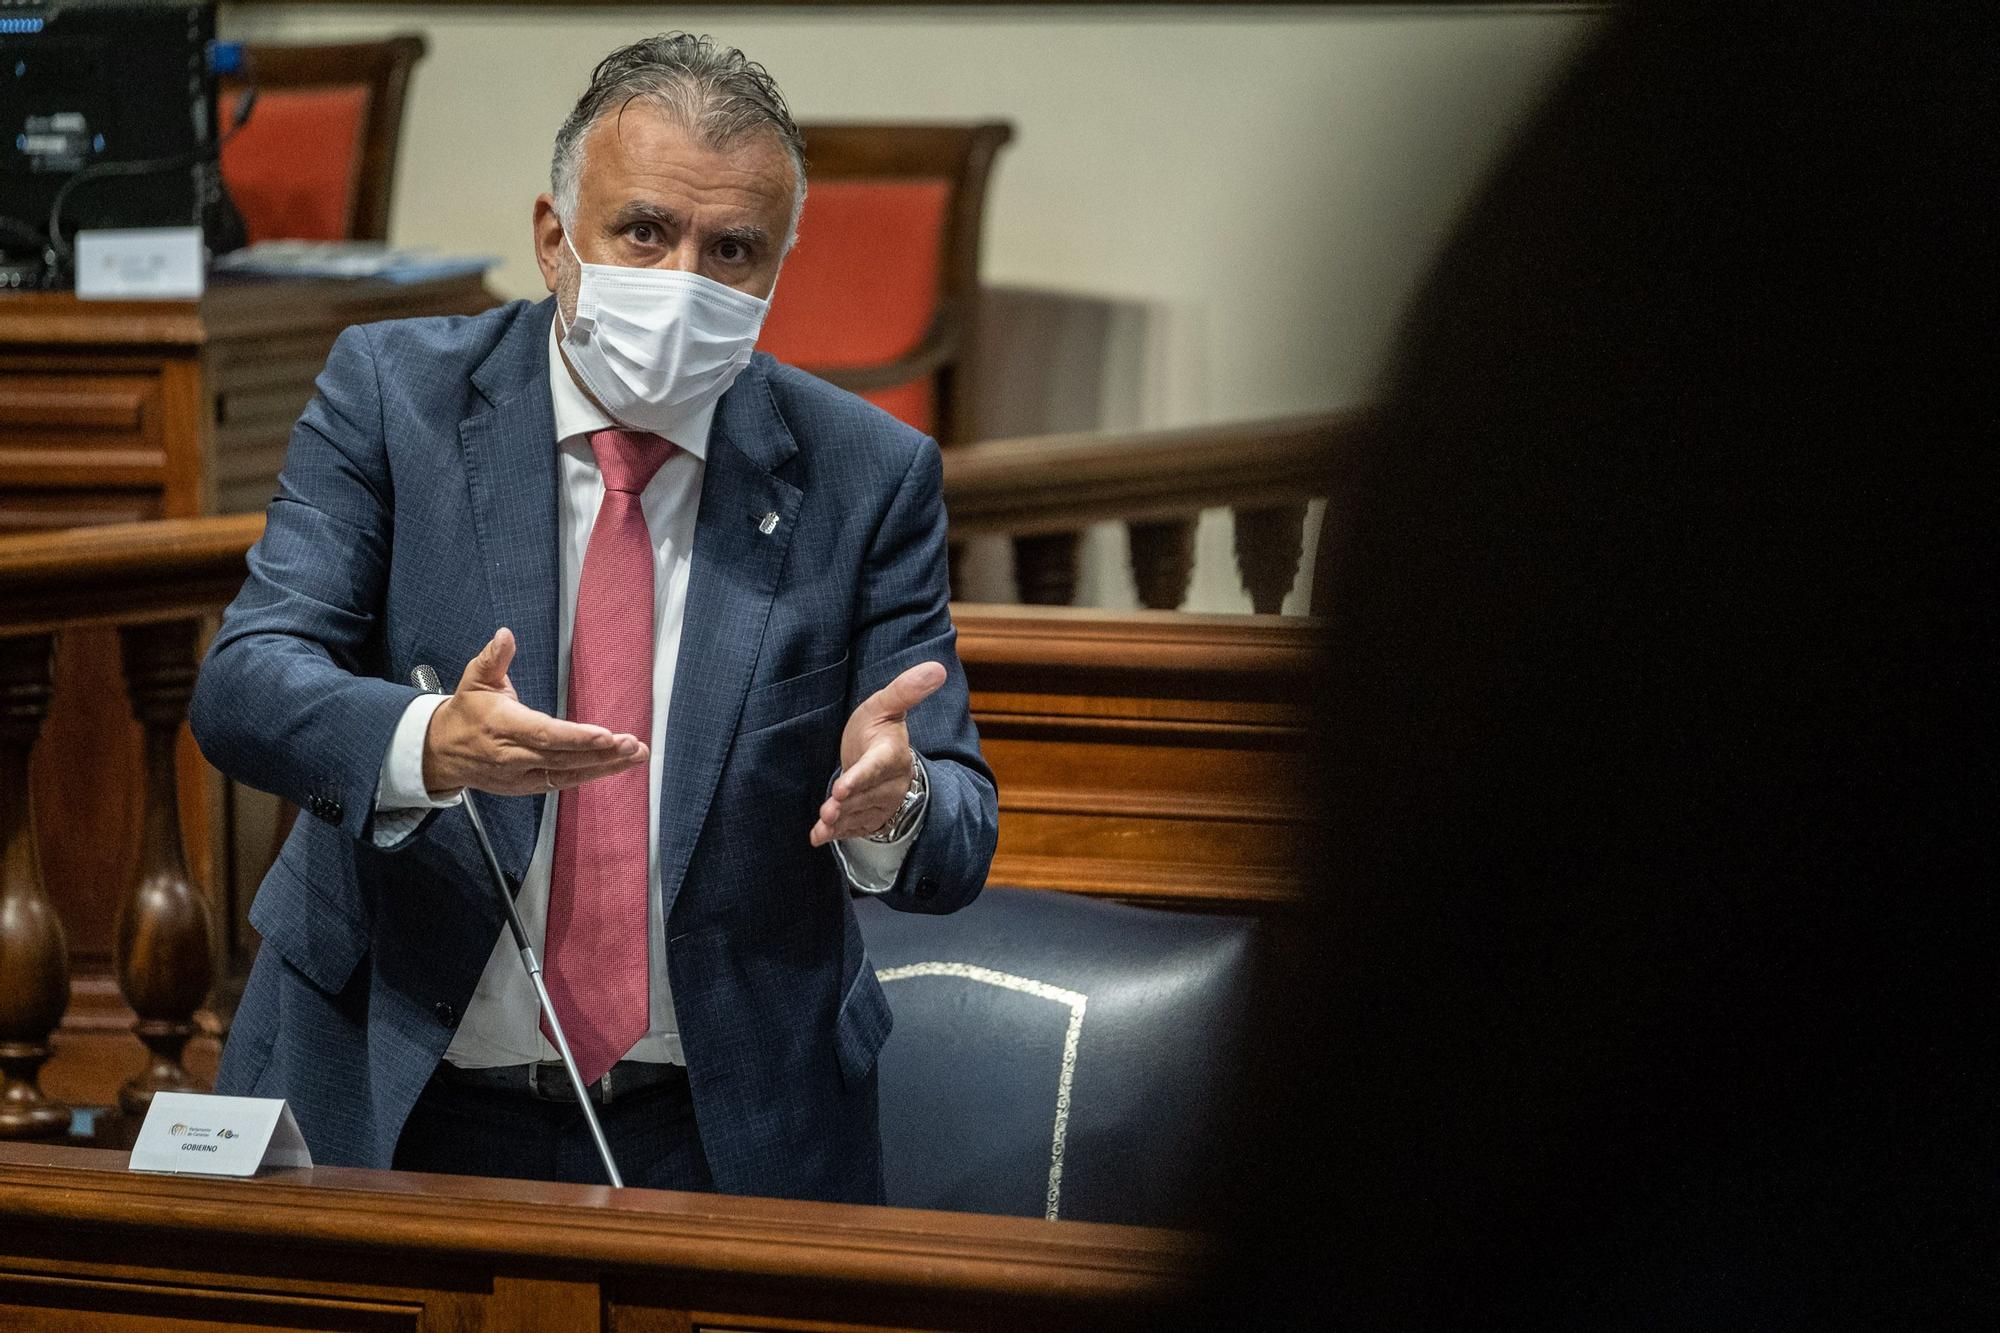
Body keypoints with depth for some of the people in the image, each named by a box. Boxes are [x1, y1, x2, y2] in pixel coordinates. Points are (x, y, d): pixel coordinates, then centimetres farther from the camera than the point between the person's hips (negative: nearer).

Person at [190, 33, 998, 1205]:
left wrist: (892, 804, -25)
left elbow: (959, 835, 0)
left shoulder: (868, 476, 1)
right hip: (389, 1109, -1)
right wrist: (430, 745, -31)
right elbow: (245, 682, -10)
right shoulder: (393, 392, 1)